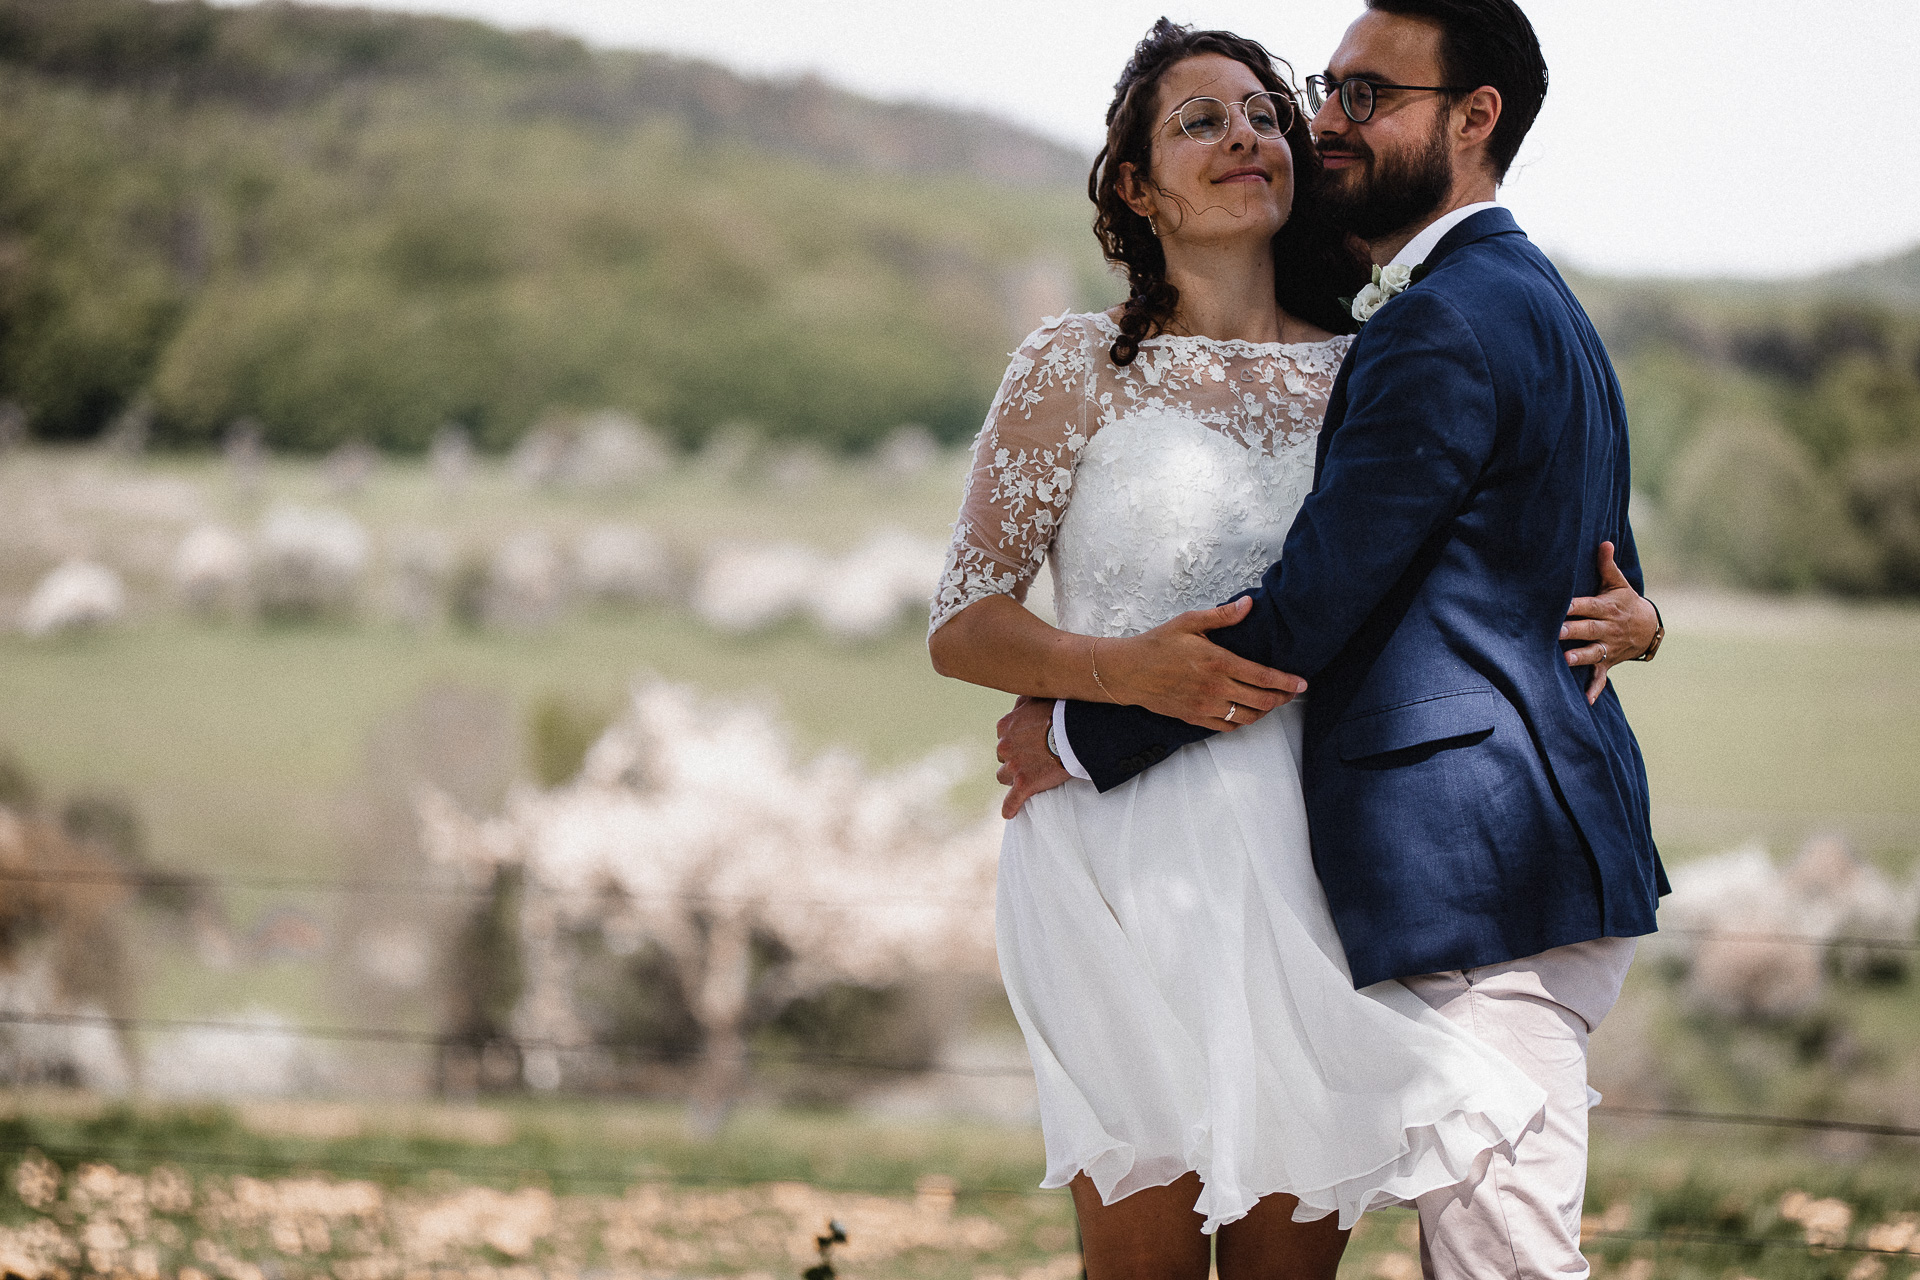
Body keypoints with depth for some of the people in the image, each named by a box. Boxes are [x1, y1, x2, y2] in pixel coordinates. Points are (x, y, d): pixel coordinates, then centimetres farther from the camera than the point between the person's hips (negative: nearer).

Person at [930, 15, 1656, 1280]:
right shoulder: (1078, 368, 3)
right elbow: (963, 624, 2)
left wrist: (1621, 618, -1)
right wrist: (1123, 670, -16)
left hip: (1300, 858, 3)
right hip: (1125, 861, -3)